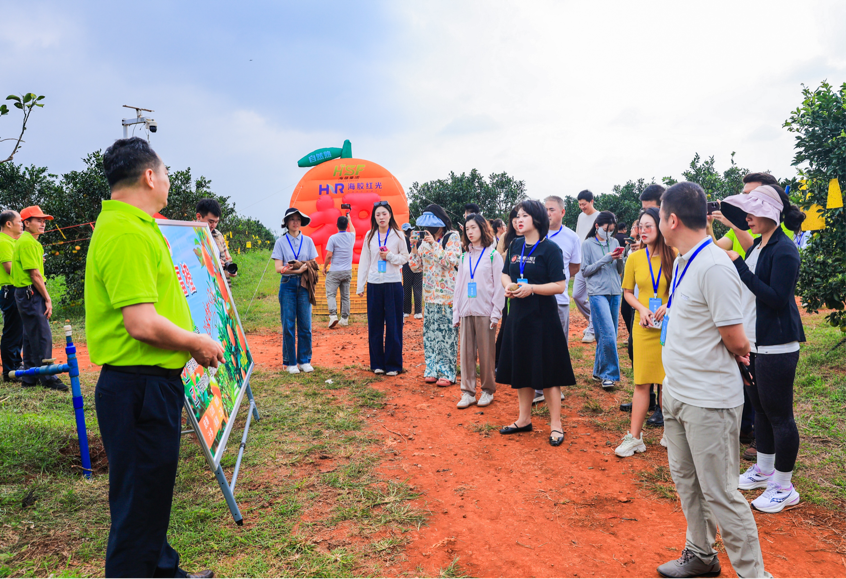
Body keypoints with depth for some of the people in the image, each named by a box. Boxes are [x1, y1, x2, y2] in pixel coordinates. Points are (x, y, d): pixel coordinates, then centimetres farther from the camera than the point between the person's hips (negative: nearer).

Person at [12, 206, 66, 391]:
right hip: (30, 294, -11)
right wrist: (47, 299, -13)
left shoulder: (31, 241, 18)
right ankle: (48, 378, -4)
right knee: (42, 336, -8)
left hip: (29, 294, 11)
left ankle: (29, 378, 21)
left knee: (31, 336, 14)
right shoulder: (27, 242, -14)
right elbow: (35, 274, -17)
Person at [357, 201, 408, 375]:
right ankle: (377, 363, 17)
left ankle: (393, 364, 11)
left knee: (393, 325, 1)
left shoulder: (397, 235, 2)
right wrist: (360, 286, 7)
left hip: (393, 284, -2)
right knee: (375, 325, 6)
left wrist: (390, 256, -12)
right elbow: (364, 261, 9)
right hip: (374, 284, 2)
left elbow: (405, 257, 7)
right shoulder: (370, 236, 8)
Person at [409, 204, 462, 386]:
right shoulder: (426, 239, 13)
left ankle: (447, 372, 2)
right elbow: (415, 267, 10)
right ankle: (432, 369, 15)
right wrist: (414, 247, -3)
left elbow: (450, 262, -15)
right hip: (429, 294, 6)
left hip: (447, 294, -6)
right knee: (430, 331, 6)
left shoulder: (452, 237, -2)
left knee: (447, 332, -5)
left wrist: (434, 244, -16)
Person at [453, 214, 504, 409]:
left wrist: (496, 313, -10)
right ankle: (468, 391, 10)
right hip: (466, 311, 4)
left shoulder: (493, 254, 0)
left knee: (486, 352, 2)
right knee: (466, 352, 4)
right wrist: (456, 312, 9)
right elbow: (459, 285, 15)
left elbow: (499, 285, -4)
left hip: (485, 311, -4)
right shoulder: (464, 256, 14)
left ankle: (487, 390, 14)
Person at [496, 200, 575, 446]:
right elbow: (505, 274, 17)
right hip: (518, 314, 7)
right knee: (521, 369, 14)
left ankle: (556, 425, 12)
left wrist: (531, 288, -24)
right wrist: (508, 286, -5)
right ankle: (524, 419, 28)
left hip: (542, 317, -7)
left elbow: (560, 285, -14)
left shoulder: (550, 248, -10)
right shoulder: (515, 246, 9)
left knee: (547, 370, -1)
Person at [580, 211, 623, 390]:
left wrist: (619, 259, -7)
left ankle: (599, 371, 20)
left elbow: (619, 271, 14)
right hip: (598, 293, -5)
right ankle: (609, 373, 0)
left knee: (608, 335, 8)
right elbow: (585, 271, -4)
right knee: (608, 335, -11)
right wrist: (605, 259, -12)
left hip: (615, 293, 5)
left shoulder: (614, 242, 11)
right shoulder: (588, 244, -1)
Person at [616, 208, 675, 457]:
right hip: (644, 327, 2)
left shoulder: (675, 256, -6)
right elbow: (627, 292, 10)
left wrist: (670, 305, -16)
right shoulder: (635, 258, 2)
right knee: (642, 382, 4)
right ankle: (634, 437, 9)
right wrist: (641, 308, -6)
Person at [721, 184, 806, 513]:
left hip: (777, 345, -9)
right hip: (754, 341, 9)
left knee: (779, 414, 1)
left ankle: (784, 488, 14)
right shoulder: (758, 245, 11)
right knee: (761, 408, 19)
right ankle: (764, 470, 35)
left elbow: (777, 298, -24)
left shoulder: (784, 251, -16)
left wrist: (740, 267, -23)